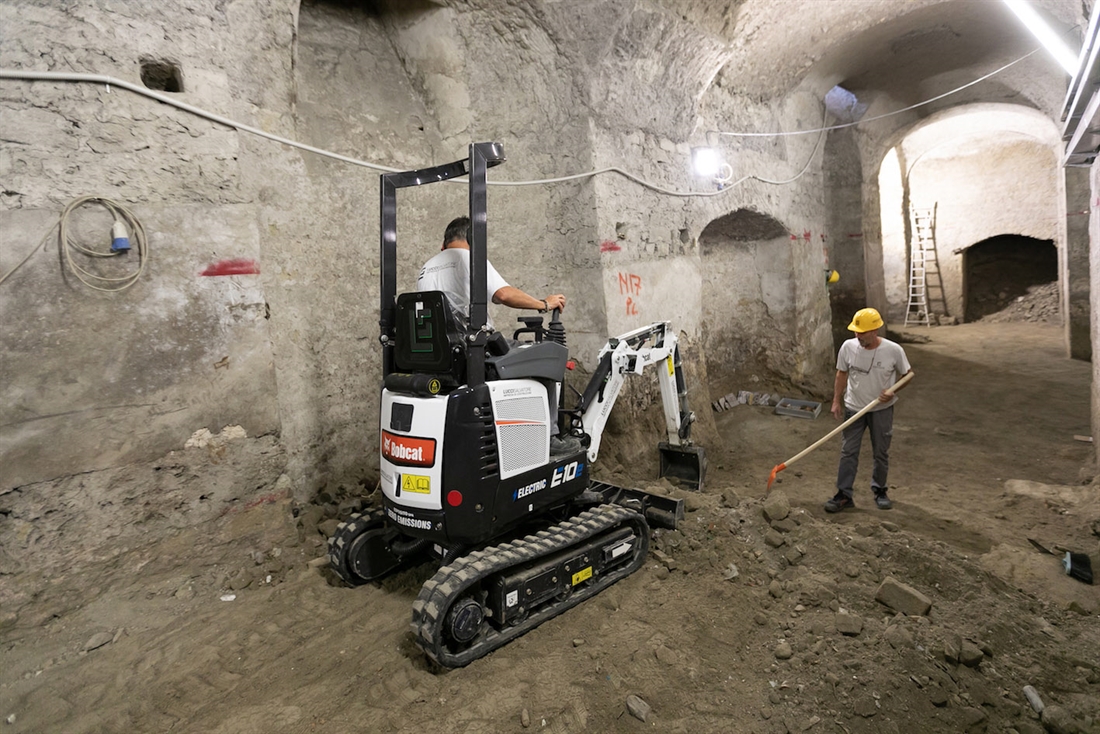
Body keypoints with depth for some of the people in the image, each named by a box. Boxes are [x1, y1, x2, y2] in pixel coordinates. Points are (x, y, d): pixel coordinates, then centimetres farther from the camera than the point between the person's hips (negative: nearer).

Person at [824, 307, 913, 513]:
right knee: (848, 452, 1)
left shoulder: (894, 350, -15)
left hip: (882, 409, -1)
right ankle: (844, 495, 6)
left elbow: (907, 374, 1)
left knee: (881, 453, 13)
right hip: (854, 408, 1)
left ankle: (879, 491, 31)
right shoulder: (848, 347, -11)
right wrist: (836, 401, -1)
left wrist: (893, 391, -16)